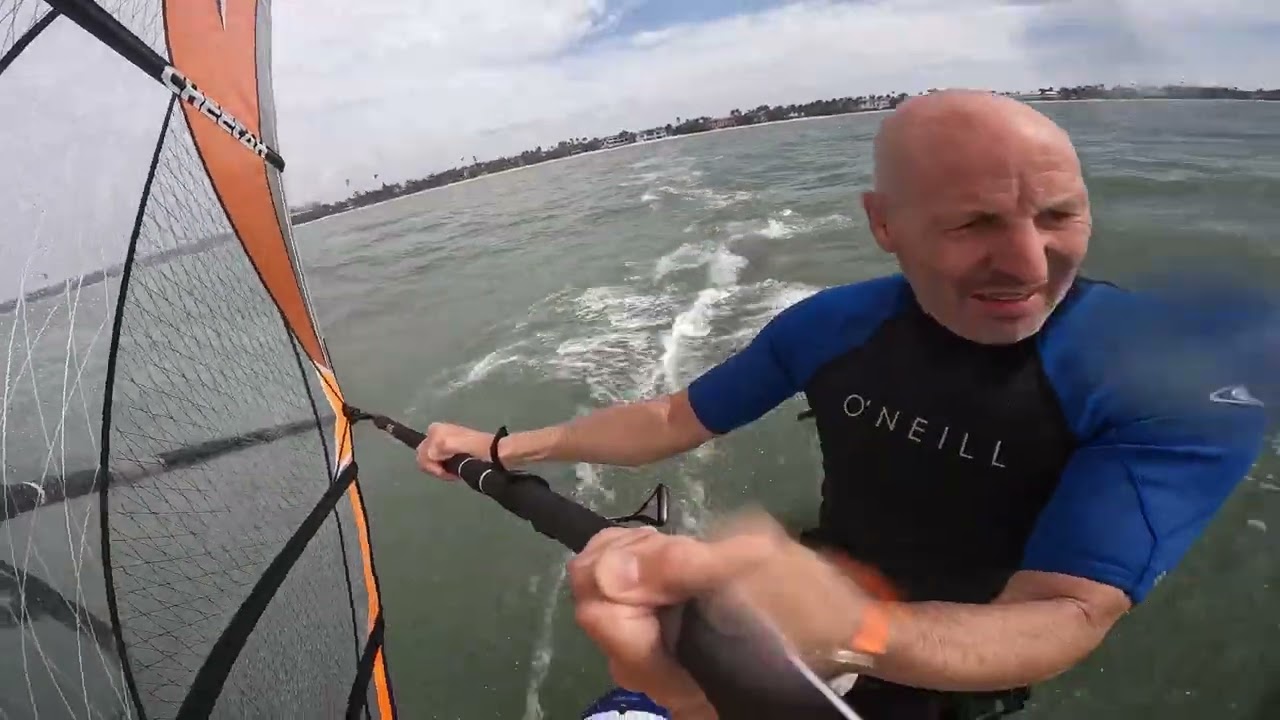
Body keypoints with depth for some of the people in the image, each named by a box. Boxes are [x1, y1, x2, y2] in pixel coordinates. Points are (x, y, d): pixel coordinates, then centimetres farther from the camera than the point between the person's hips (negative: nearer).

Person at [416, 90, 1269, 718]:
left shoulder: (1192, 386, -26)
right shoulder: (833, 323, -15)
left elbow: (1064, 622, -35)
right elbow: (673, 421, -3)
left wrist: (845, 631, -56)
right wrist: (504, 446, -5)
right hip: (838, 590, 3)